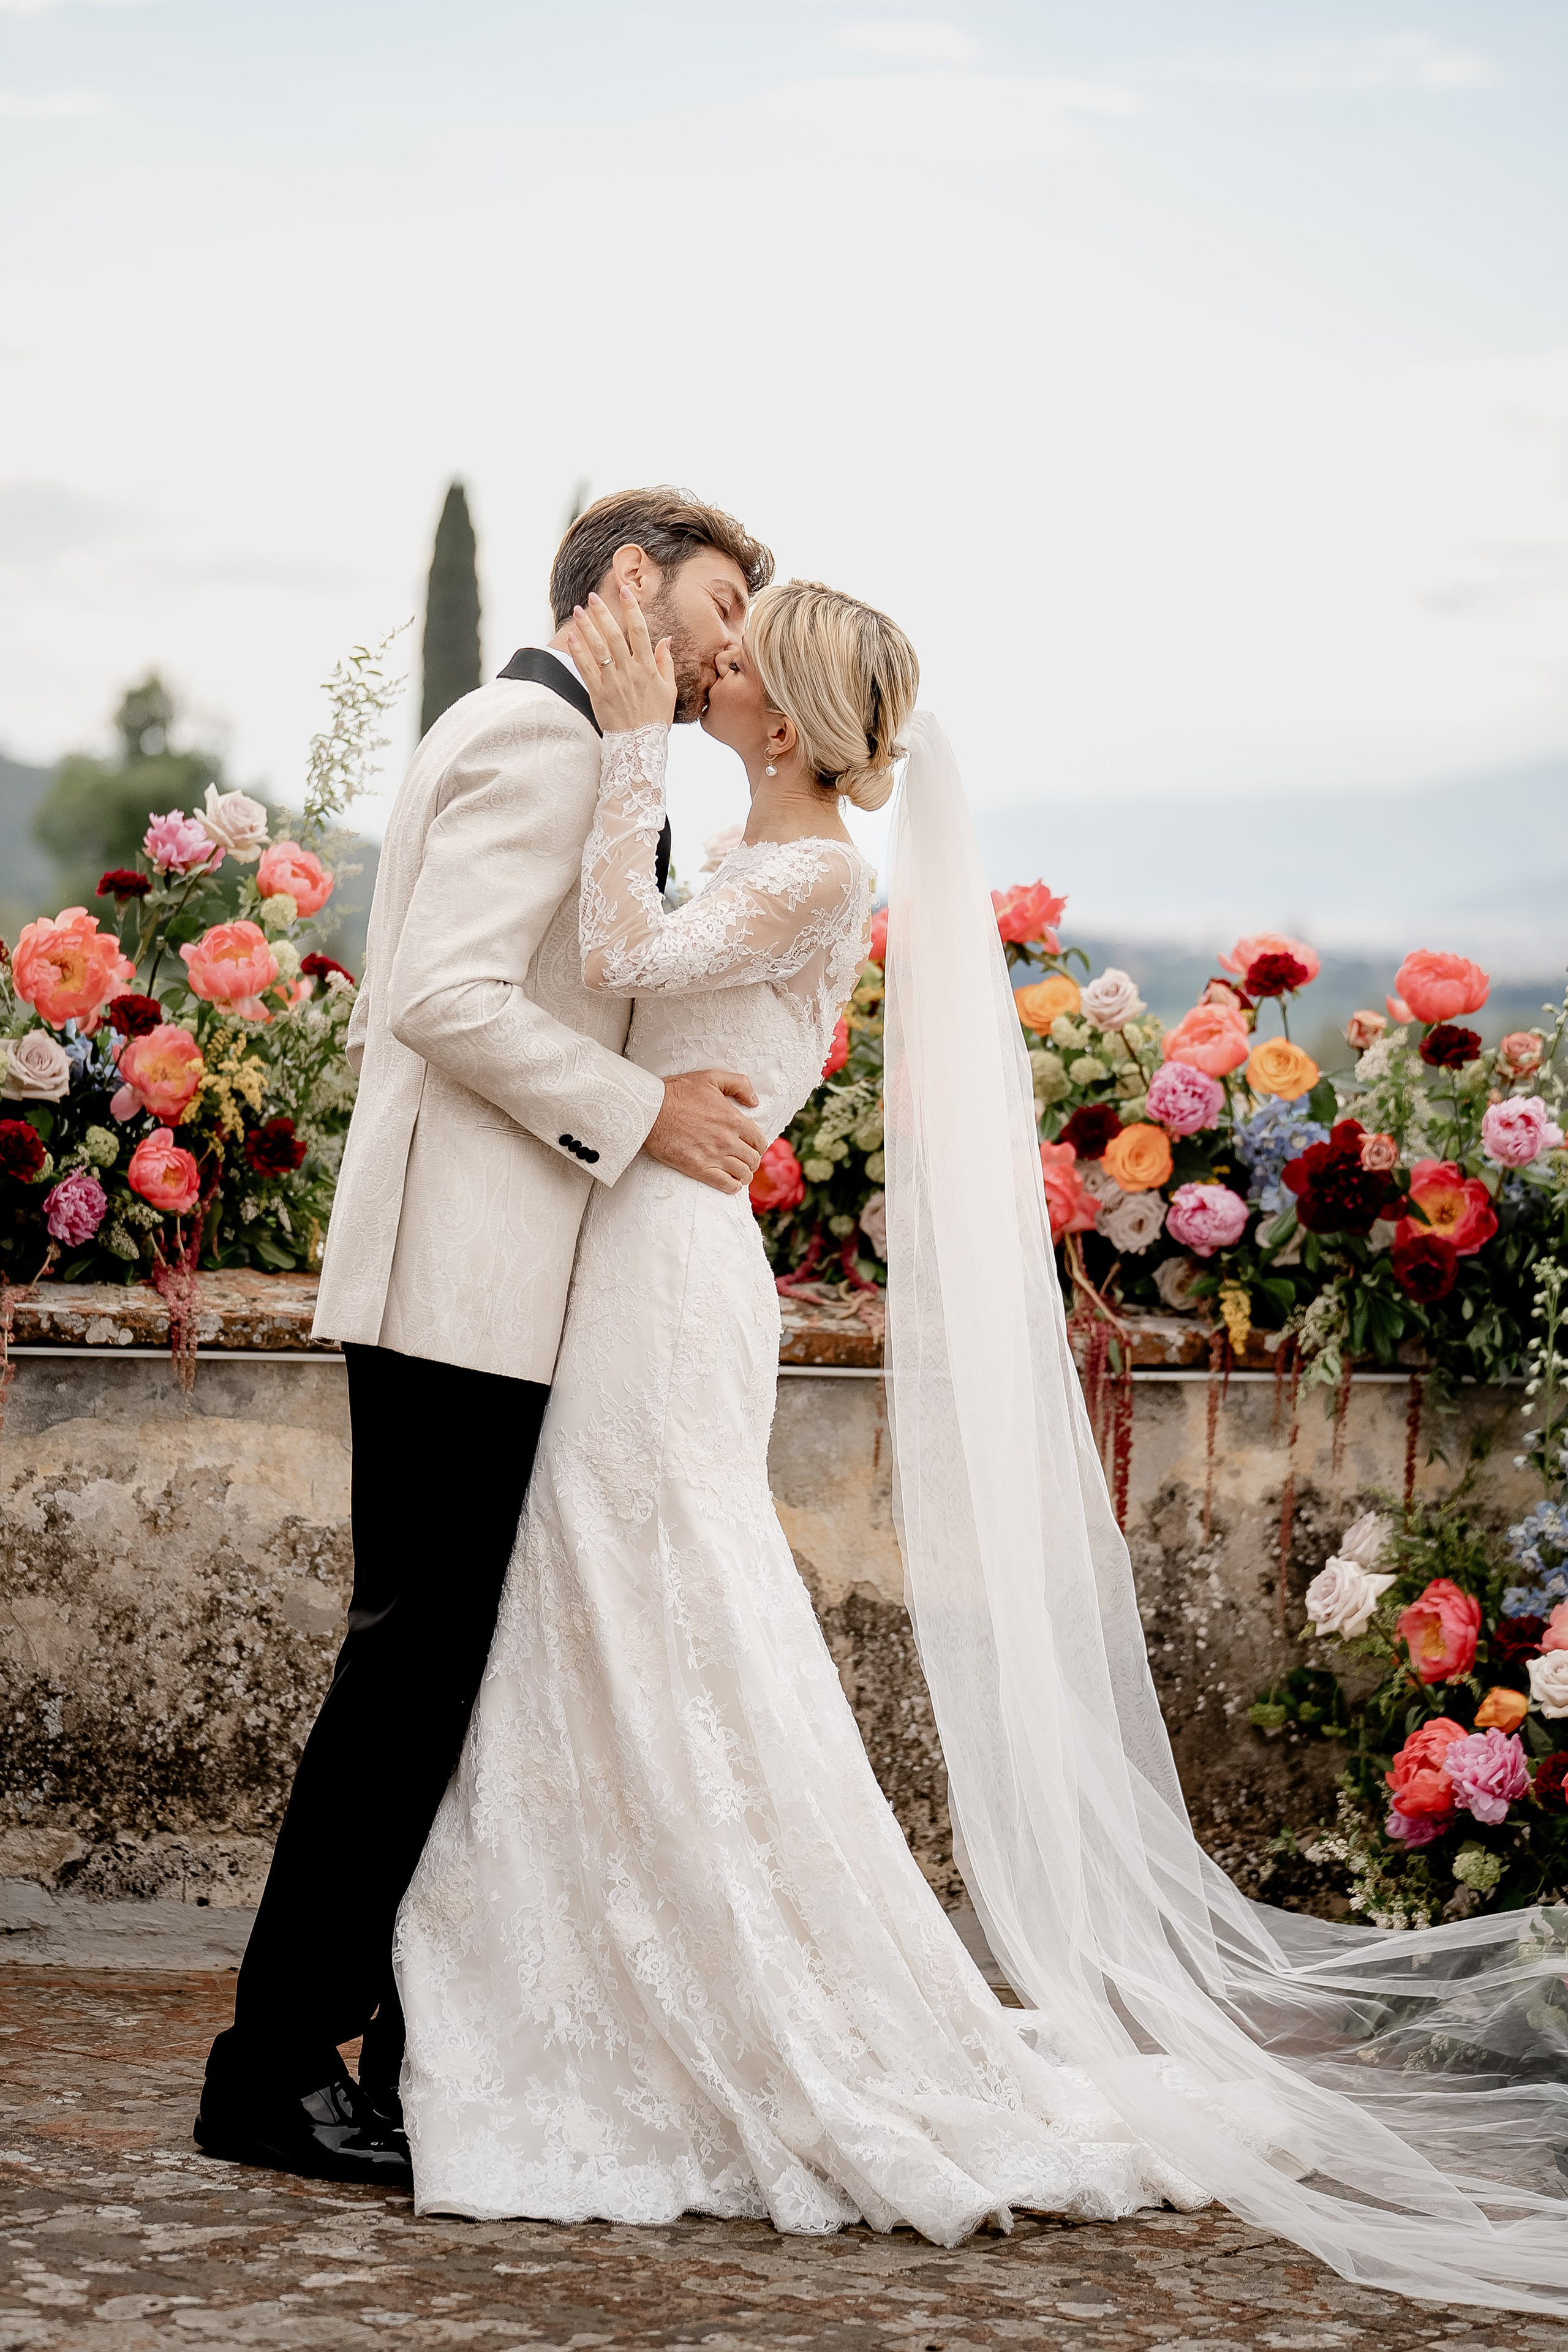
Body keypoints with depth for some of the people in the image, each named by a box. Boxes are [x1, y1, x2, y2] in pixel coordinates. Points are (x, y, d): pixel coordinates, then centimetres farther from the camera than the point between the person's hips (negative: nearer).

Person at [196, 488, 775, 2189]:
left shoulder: (540, 741, 24)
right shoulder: (539, 736, -9)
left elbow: (389, 1015, 25)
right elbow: (447, 997, -20)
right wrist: (637, 1113, -13)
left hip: (467, 1280, 10)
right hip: (464, 1279, -10)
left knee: (444, 1661, 8)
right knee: (416, 1653, -9)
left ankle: (397, 2028, 12)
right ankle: (275, 2064, -5)